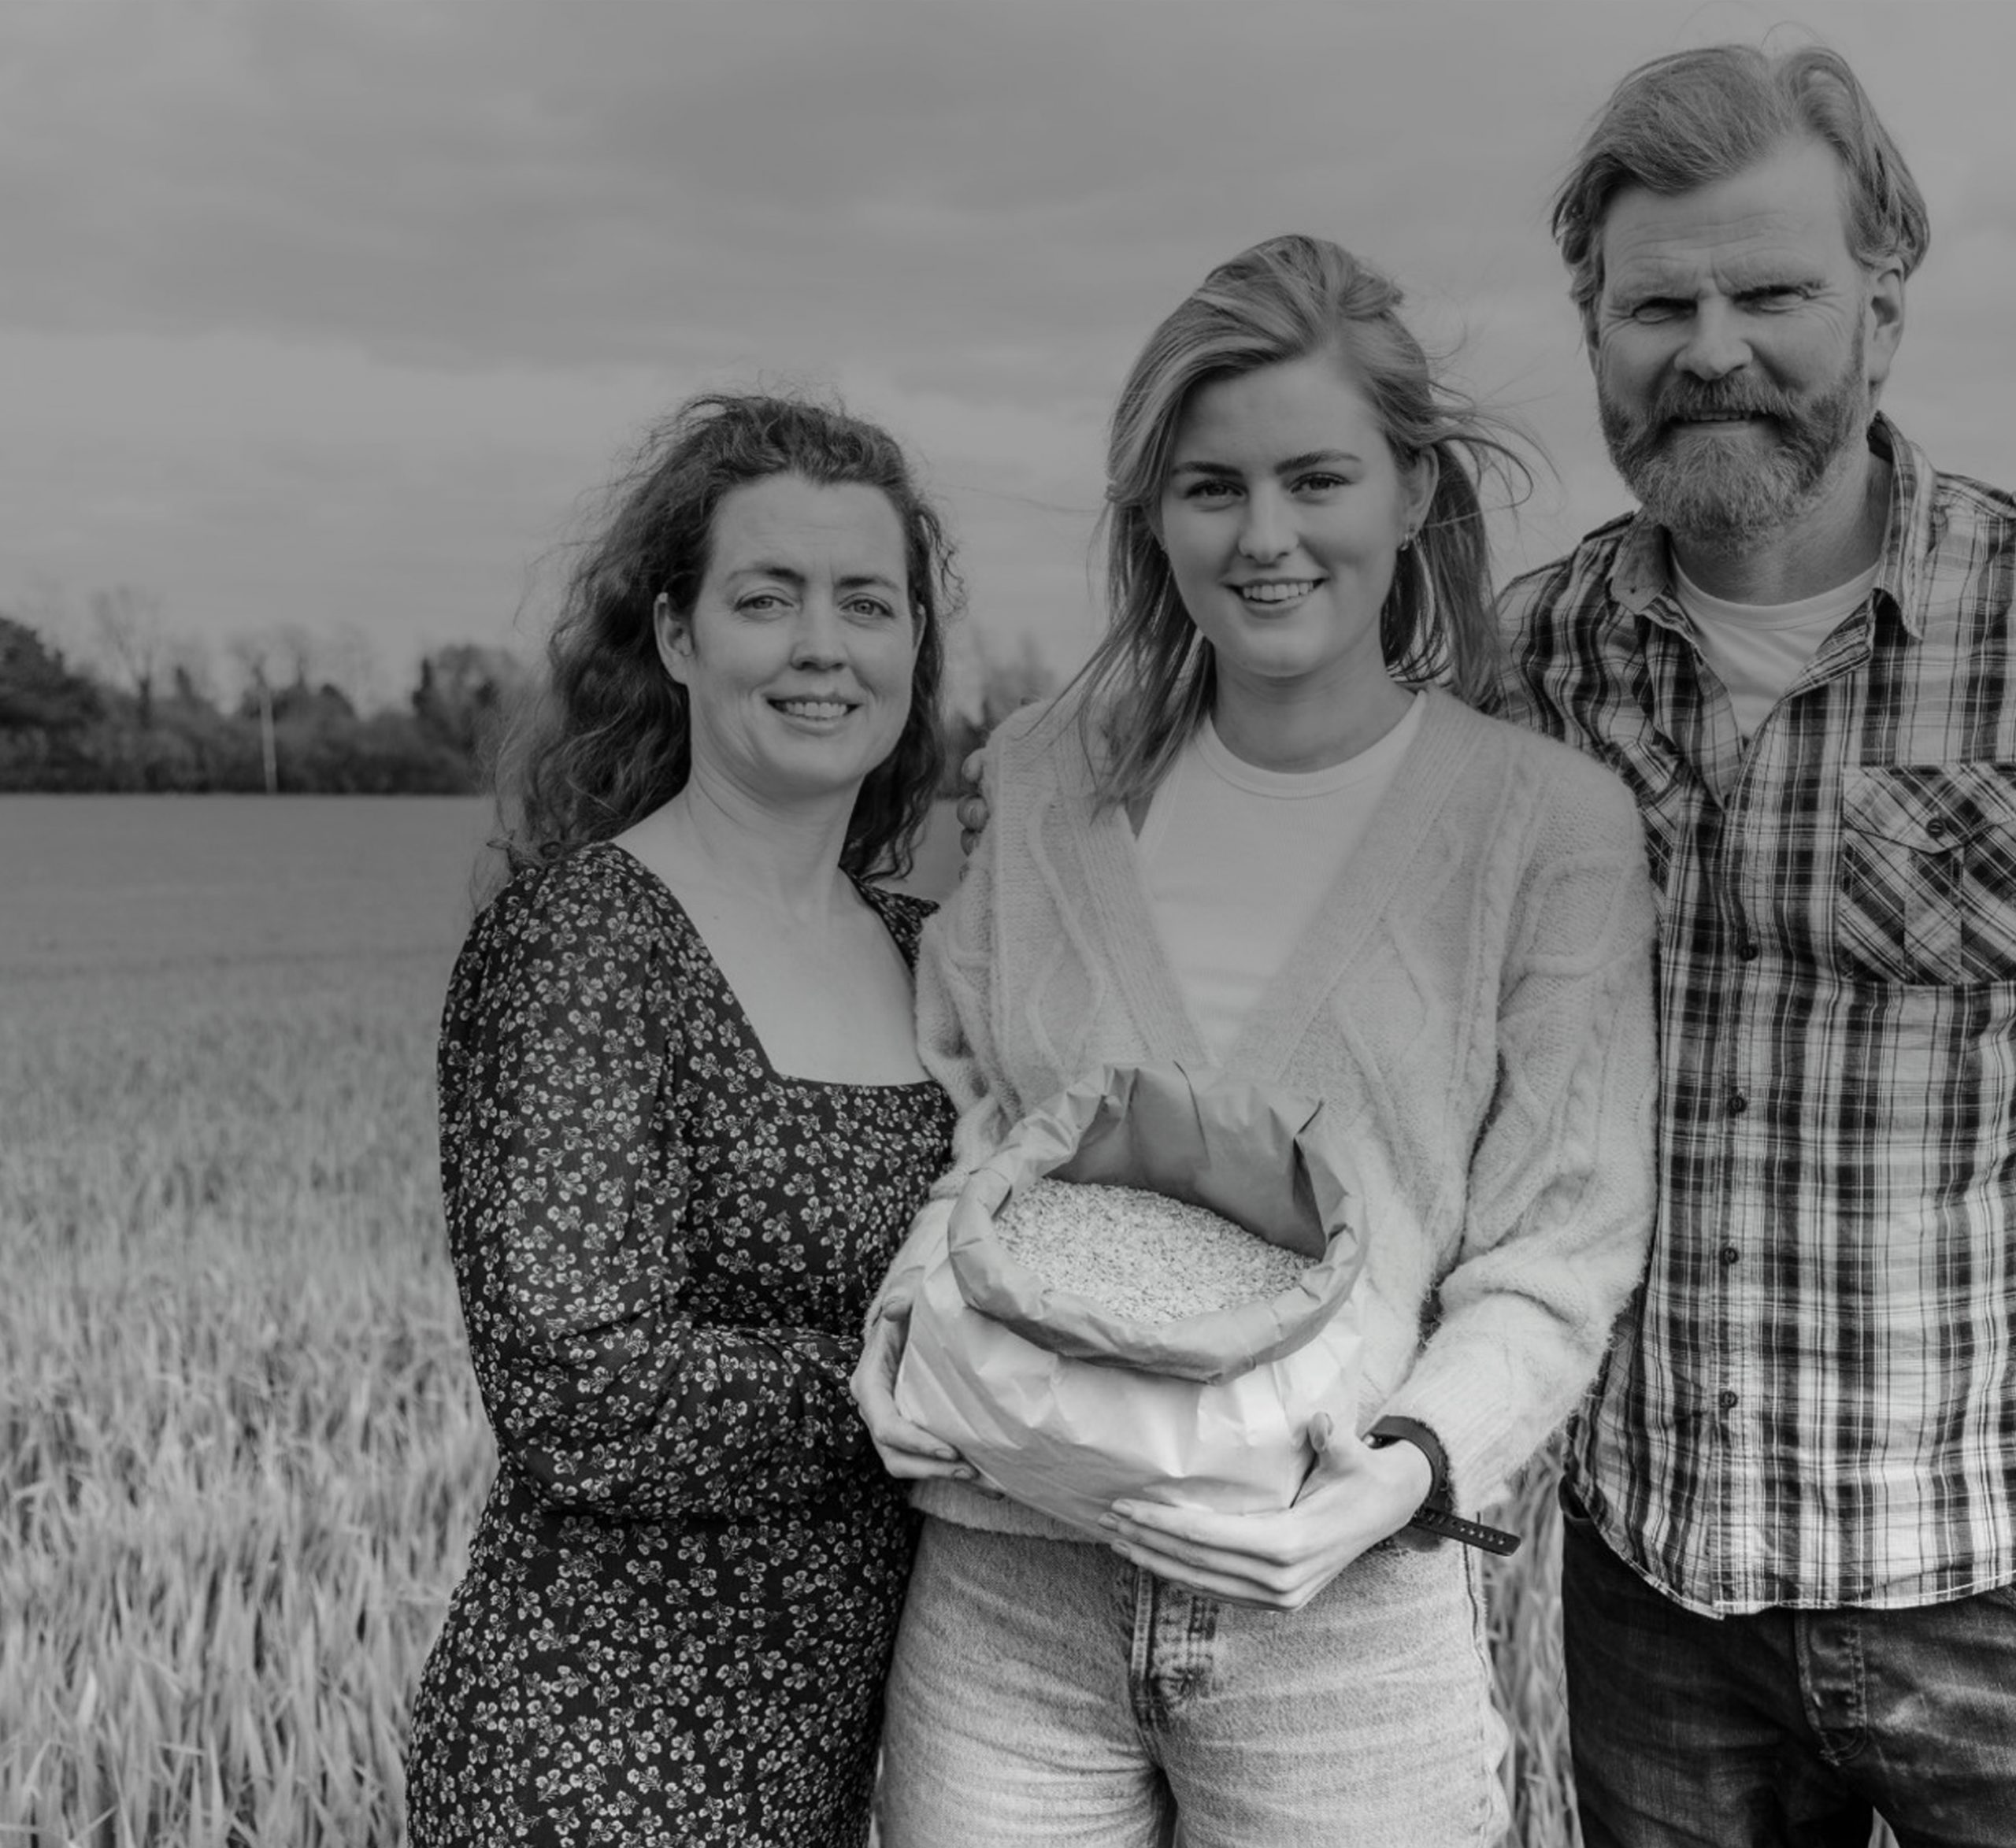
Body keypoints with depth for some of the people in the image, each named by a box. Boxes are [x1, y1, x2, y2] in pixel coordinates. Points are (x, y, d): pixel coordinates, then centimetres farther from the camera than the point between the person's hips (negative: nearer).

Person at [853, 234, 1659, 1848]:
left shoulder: (1551, 823, -4)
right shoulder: (1047, 777, 5)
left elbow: (1556, 1259, -3)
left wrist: (1411, 1461, -18)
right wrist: (915, 1295, -3)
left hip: (1346, 1610, -2)